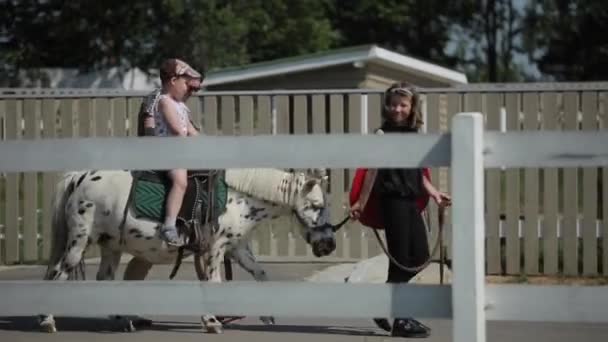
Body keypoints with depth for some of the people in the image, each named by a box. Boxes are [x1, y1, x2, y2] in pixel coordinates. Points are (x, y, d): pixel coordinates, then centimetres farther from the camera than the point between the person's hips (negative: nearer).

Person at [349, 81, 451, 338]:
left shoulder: (415, 136, 13)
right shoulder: (383, 134, -4)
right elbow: (373, 170, -5)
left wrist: (435, 194, 7)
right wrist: (361, 203, -5)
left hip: (411, 201, 7)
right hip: (392, 200, -7)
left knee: (420, 256, 6)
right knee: (400, 259, -5)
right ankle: (400, 320, 1)